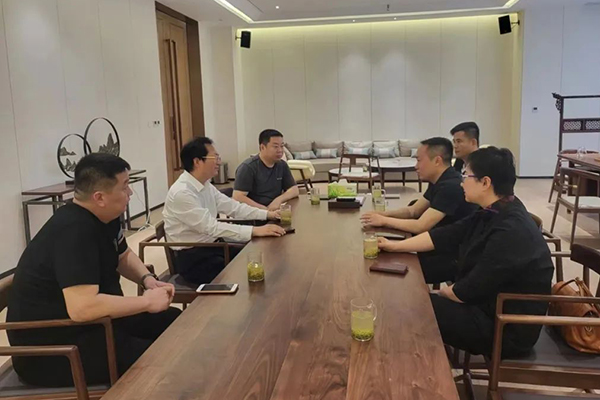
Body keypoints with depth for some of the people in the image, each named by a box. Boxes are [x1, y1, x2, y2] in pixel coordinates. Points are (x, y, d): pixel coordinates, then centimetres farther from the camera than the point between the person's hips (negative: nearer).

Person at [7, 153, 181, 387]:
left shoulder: (105, 216, 0)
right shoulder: (74, 230, -29)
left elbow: (123, 256, 18)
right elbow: (82, 308, -38)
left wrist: (148, 279, -2)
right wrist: (147, 301, -26)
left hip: (92, 320, 10)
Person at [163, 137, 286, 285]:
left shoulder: (205, 185, 5)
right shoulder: (182, 193, -23)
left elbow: (233, 207, 7)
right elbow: (211, 227, -29)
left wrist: (267, 214, -2)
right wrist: (254, 231, -33)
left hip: (212, 245, 8)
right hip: (193, 257, -8)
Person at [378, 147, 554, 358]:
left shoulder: (510, 230, -29)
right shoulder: (493, 213, 1)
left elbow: (467, 292, -25)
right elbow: (445, 235, 5)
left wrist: (444, 292, -4)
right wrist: (396, 246, 5)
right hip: (490, 305, 8)